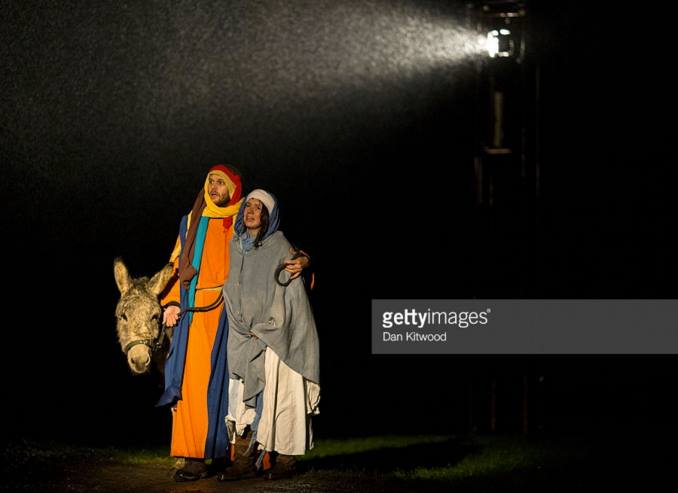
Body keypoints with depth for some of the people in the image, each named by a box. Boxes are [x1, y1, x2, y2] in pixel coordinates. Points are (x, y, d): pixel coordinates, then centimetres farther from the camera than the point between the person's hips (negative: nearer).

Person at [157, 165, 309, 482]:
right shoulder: (191, 223, 18)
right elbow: (178, 265, 19)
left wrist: (301, 262, -17)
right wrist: (172, 302, 5)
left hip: (230, 313, -3)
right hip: (195, 314, 3)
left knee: (223, 380, -7)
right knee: (192, 381, -7)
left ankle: (224, 454, -1)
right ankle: (194, 458, -8)